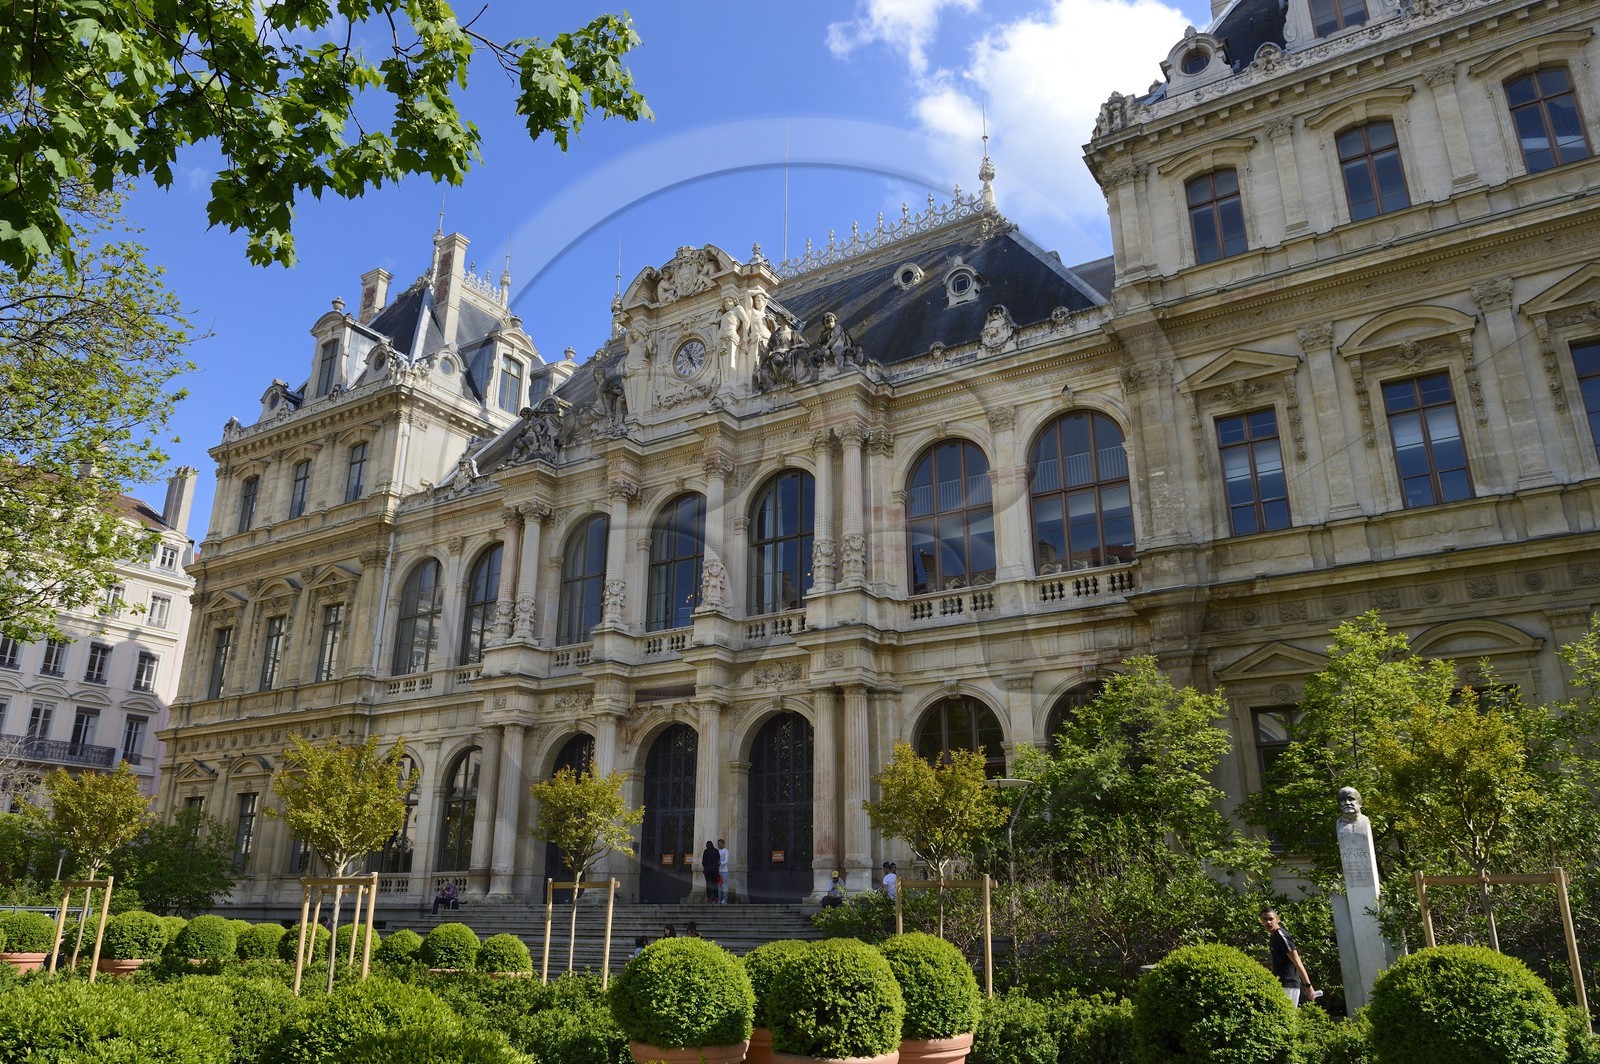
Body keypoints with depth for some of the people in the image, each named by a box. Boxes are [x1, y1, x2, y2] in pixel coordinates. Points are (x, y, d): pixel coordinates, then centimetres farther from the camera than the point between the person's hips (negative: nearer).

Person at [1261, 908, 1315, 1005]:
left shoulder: (1281, 936, -16)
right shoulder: (1273, 936, 13)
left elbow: (1297, 962, -19)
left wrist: (1308, 986, -22)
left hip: (1288, 985, -9)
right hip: (1281, 984, 9)